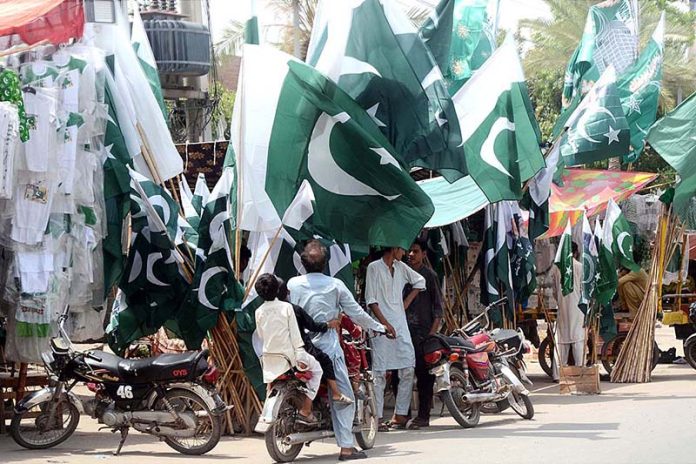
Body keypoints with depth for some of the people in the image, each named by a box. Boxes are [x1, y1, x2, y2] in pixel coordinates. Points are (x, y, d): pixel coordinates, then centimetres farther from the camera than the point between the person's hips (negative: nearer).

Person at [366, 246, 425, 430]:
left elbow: (420, 281, 30)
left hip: (401, 325, 6)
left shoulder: (400, 267, 15)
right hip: (382, 327, -6)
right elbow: (371, 301, -7)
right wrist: (385, 323, -14)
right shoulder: (374, 267, -3)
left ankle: (400, 414, 5)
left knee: (408, 370, 0)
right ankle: (378, 417, -6)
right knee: (380, 373, -6)